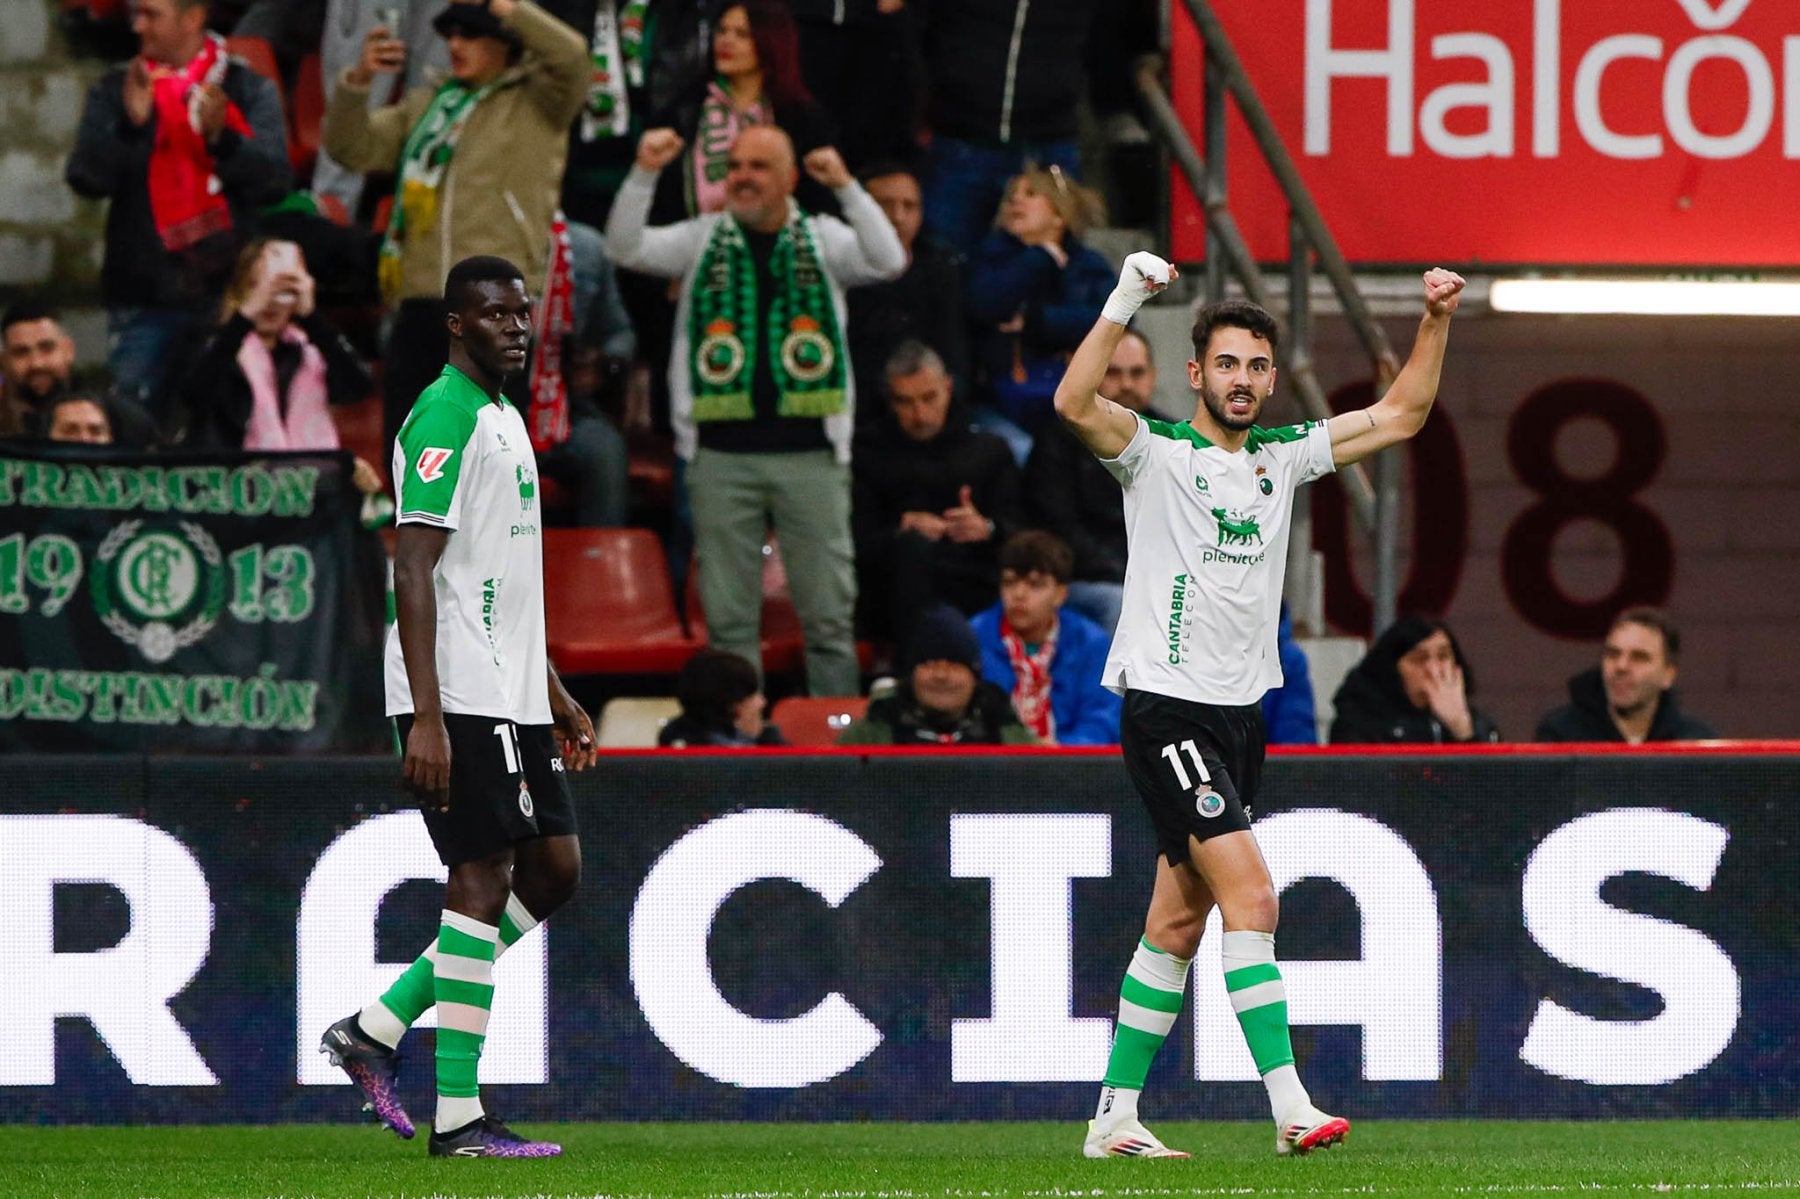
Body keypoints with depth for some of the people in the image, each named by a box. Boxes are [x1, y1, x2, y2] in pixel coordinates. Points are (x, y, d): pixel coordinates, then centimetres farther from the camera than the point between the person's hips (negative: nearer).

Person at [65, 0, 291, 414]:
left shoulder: (251, 91, 6)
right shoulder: (114, 91, 9)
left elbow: (274, 181, -4)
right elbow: (86, 178, -2)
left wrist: (221, 136, -20)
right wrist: (131, 123, -17)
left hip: (225, 287, -1)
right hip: (143, 298, 1)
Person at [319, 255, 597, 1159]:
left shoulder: (504, 420, 19)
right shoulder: (445, 420, -12)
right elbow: (414, 572, -19)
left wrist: (555, 697, 24)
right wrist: (426, 717, -24)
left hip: (512, 697, 10)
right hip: (459, 700, -10)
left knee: (554, 870, 10)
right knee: (484, 877, -9)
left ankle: (377, 1028, 14)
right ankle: (457, 1117, -6)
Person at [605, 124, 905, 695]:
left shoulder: (823, 240, 7)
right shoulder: (702, 240, 10)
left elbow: (888, 261, -9)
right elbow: (626, 249, -2)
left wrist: (846, 188, -17)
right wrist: (644, 175, -12)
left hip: (810, 455, -1)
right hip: (722, 454, 1)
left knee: (829, 616, 1)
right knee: (729, 619, 4)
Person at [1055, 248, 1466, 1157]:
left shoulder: (1282, 459, 13)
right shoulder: (1157, 454, -5)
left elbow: (1399, 415, 17)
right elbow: (1075, 403, -24)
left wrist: (1436, 322, 4)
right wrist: (1125, 300, -32)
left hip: (1240, 712, 7)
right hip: (1166, 705, -7)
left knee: (1177, 925, 9)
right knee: (1251, 897, -18)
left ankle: (1115, 1116, 15)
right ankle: (1289, 1106, -23)